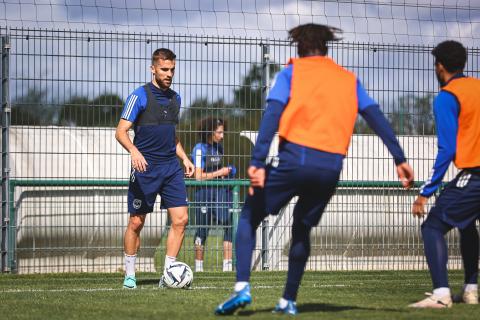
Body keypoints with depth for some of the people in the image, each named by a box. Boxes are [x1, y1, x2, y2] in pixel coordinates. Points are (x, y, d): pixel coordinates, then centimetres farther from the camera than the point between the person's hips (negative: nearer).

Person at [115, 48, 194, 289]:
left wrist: (184, 158, 14)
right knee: (136, 222, 0)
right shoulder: (140, 96, -6)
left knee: (181, 219, -5)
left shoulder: (175, 98, 14)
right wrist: (134, 151, -30)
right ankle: (129, 274, 14)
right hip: (145, 167, -5)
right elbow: (121, 131, -12)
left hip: (171, 167, 6)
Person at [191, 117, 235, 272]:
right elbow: (198, 176, -16)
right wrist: (219, 173, -11)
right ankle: (198, 266, 13)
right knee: (202, 230, 3)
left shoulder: (218, 147, 13)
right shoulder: (200, 148, -9)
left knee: (230, 225, -7)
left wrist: (227, 171, 9)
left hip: (221, 190, 6)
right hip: (205, 192, -6)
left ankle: (227, 264, -6)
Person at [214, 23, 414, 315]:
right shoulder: (349, 80, 19)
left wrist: (258, 162, -13)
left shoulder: (292, 72, 9)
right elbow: (377, 119, 11)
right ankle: (289, 300, 20)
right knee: (302, 230, 23)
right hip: (331, 167, 3)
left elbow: (272, 115, -6)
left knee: (249, 217, 8)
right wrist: (400, 159, 9)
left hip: (294, 159, -3)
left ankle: (242, 287, -9)